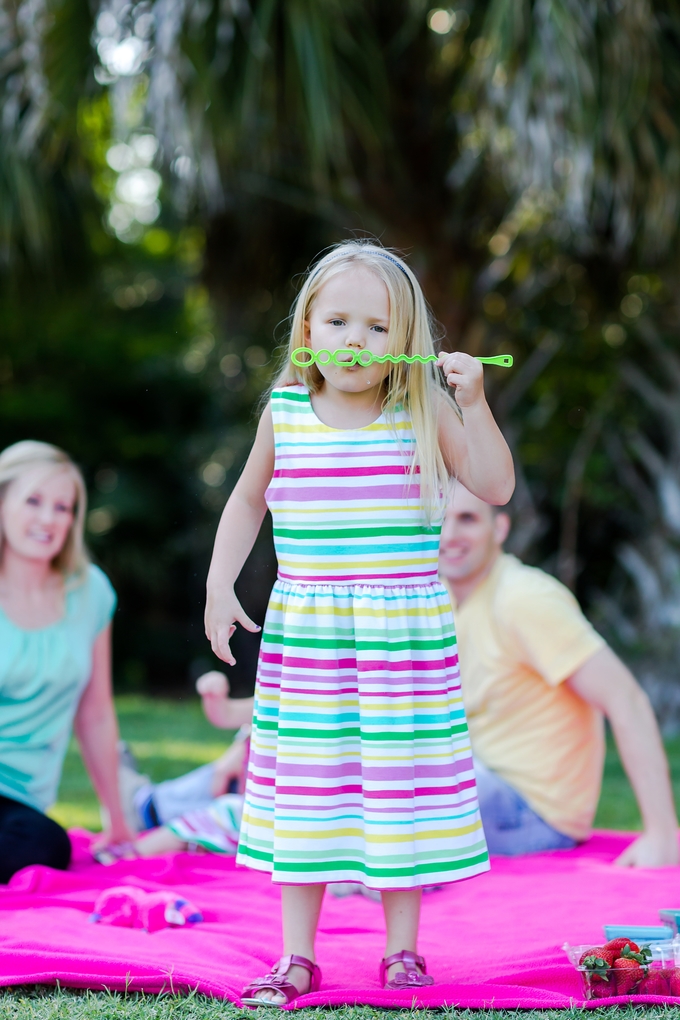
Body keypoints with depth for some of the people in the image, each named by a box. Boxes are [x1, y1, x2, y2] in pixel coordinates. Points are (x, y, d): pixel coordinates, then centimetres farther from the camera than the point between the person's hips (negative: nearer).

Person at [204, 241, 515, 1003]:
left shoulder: (421, 414, -2)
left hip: (406, 634, -1)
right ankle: (297, 956, 18)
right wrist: (219, 586, 11)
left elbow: (497, 488, -5)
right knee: (303, 787, 6)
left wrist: (473, 404, -15)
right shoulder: (283, 412, 3)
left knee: (402, 787, 4)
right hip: (302, 633, 2)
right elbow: (247, 500, 17)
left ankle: (402, 948, 21)